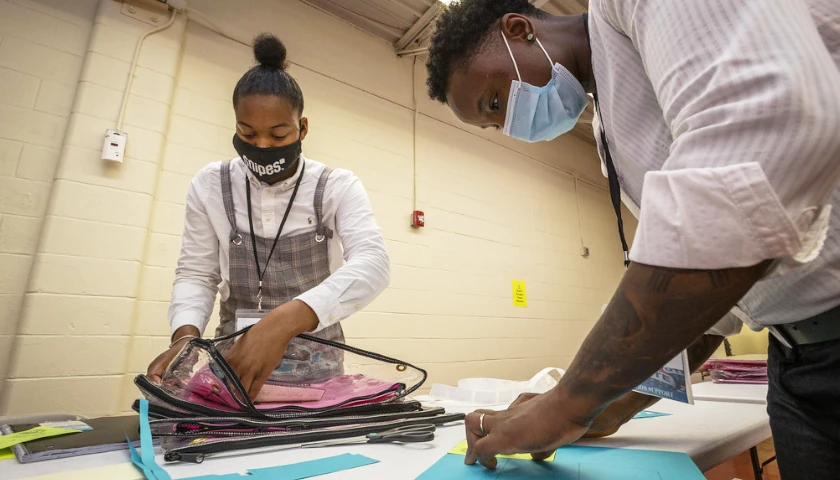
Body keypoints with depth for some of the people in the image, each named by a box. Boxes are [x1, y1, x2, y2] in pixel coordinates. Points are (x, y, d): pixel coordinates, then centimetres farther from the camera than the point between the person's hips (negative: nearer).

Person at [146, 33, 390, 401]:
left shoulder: (338, 187, -7)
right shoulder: (211, 185, 1)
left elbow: (372, 264, -22)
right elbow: (196, 274, 3)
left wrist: (285, 321, -36)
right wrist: (186, 334, -18)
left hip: (315, 362, -2)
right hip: (234, 357, 2)